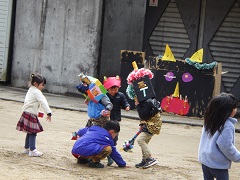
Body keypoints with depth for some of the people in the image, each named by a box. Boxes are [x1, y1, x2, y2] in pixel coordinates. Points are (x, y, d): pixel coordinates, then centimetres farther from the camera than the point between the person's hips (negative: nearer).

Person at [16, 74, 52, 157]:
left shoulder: (31, 90, 19)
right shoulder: (36, 92, -13)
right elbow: (43, 102, -20)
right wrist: (49, 113, -23)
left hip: (26, 113, 10)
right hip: (31, 114, -10)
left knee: (30, 132, 17)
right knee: (33, 132, -8)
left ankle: (26, 148, 25)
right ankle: (32, 150, -8)